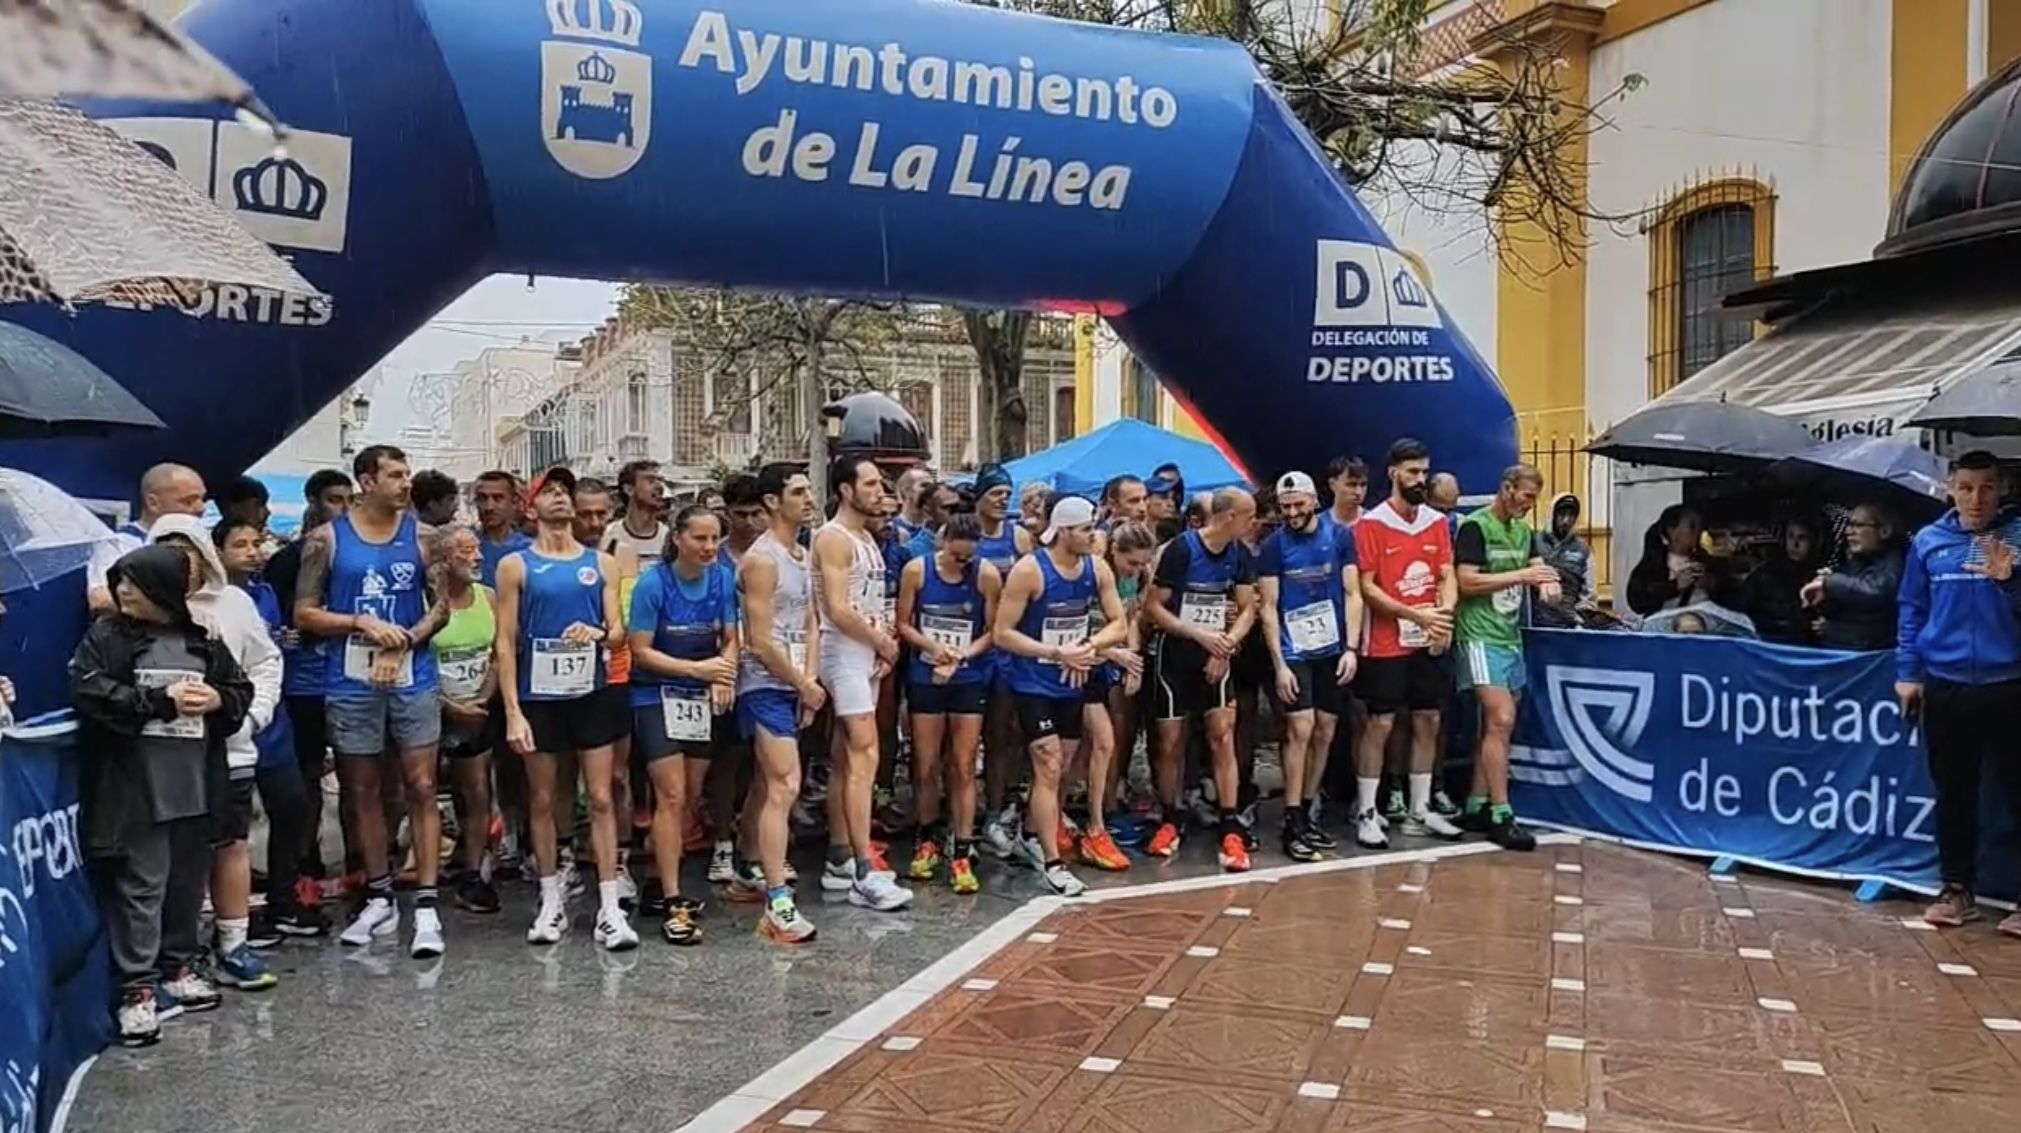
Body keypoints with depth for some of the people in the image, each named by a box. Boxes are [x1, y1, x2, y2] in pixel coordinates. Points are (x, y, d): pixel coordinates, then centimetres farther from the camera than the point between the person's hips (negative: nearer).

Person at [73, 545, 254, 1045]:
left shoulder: (202, 641, 7)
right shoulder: (105, 637, -2)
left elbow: (241, 689, 13)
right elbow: (90, 692, -14)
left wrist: (218, 700, -9)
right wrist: (161, 701, -16)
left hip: (195, 785, 4)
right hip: (135, 787, -4)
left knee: (188, 881, 14)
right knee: (140, 886, -2)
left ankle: (178, 966, 30)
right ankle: (137, 986, 5)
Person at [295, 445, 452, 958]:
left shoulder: (422, 536, 3)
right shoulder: (326, 539, 1)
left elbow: (443, 605, 4)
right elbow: (304, 613, 1)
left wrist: (404, 642, -10)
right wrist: (362, 623, -12)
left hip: (413, 680, 0)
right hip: (351, 684, 1)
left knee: (421, 788, -3)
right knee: (361, 792, 9)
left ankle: (426, 905, 1)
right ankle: (379, 900, 23)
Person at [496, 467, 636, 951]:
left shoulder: (601, 563, 7)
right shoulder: (515, 565, 0)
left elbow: (618, 630, 5)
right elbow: (505, 643, -4)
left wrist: (597, 633, -20)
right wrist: (512, 712, -11)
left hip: (592, 693, 1)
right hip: (539, 697, -1)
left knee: (600, 798, 0)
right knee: (542, 801, 8)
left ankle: (609, 909, 2)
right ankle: (551, 902, 20)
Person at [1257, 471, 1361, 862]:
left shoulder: (1340, 536, 1)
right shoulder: (1273, 545, -4)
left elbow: (1352, 594, 1)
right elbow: (1268, 608, -5)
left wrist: (1352, 647, -8)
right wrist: (1278, 664, -11)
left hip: (1332, 650, 3)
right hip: (1293, 651, -3)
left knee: (1324, 734, 7)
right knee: (1300, 730, -11)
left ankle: (1305, 813, 20)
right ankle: (1292, 824, -6)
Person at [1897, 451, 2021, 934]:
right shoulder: (1928, 541, 4)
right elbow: (1912, 611, 9)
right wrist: (1907, 672, 4)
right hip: (1945, 687, 2)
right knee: (1953, 793, 11)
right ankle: (1958, 889, 22)